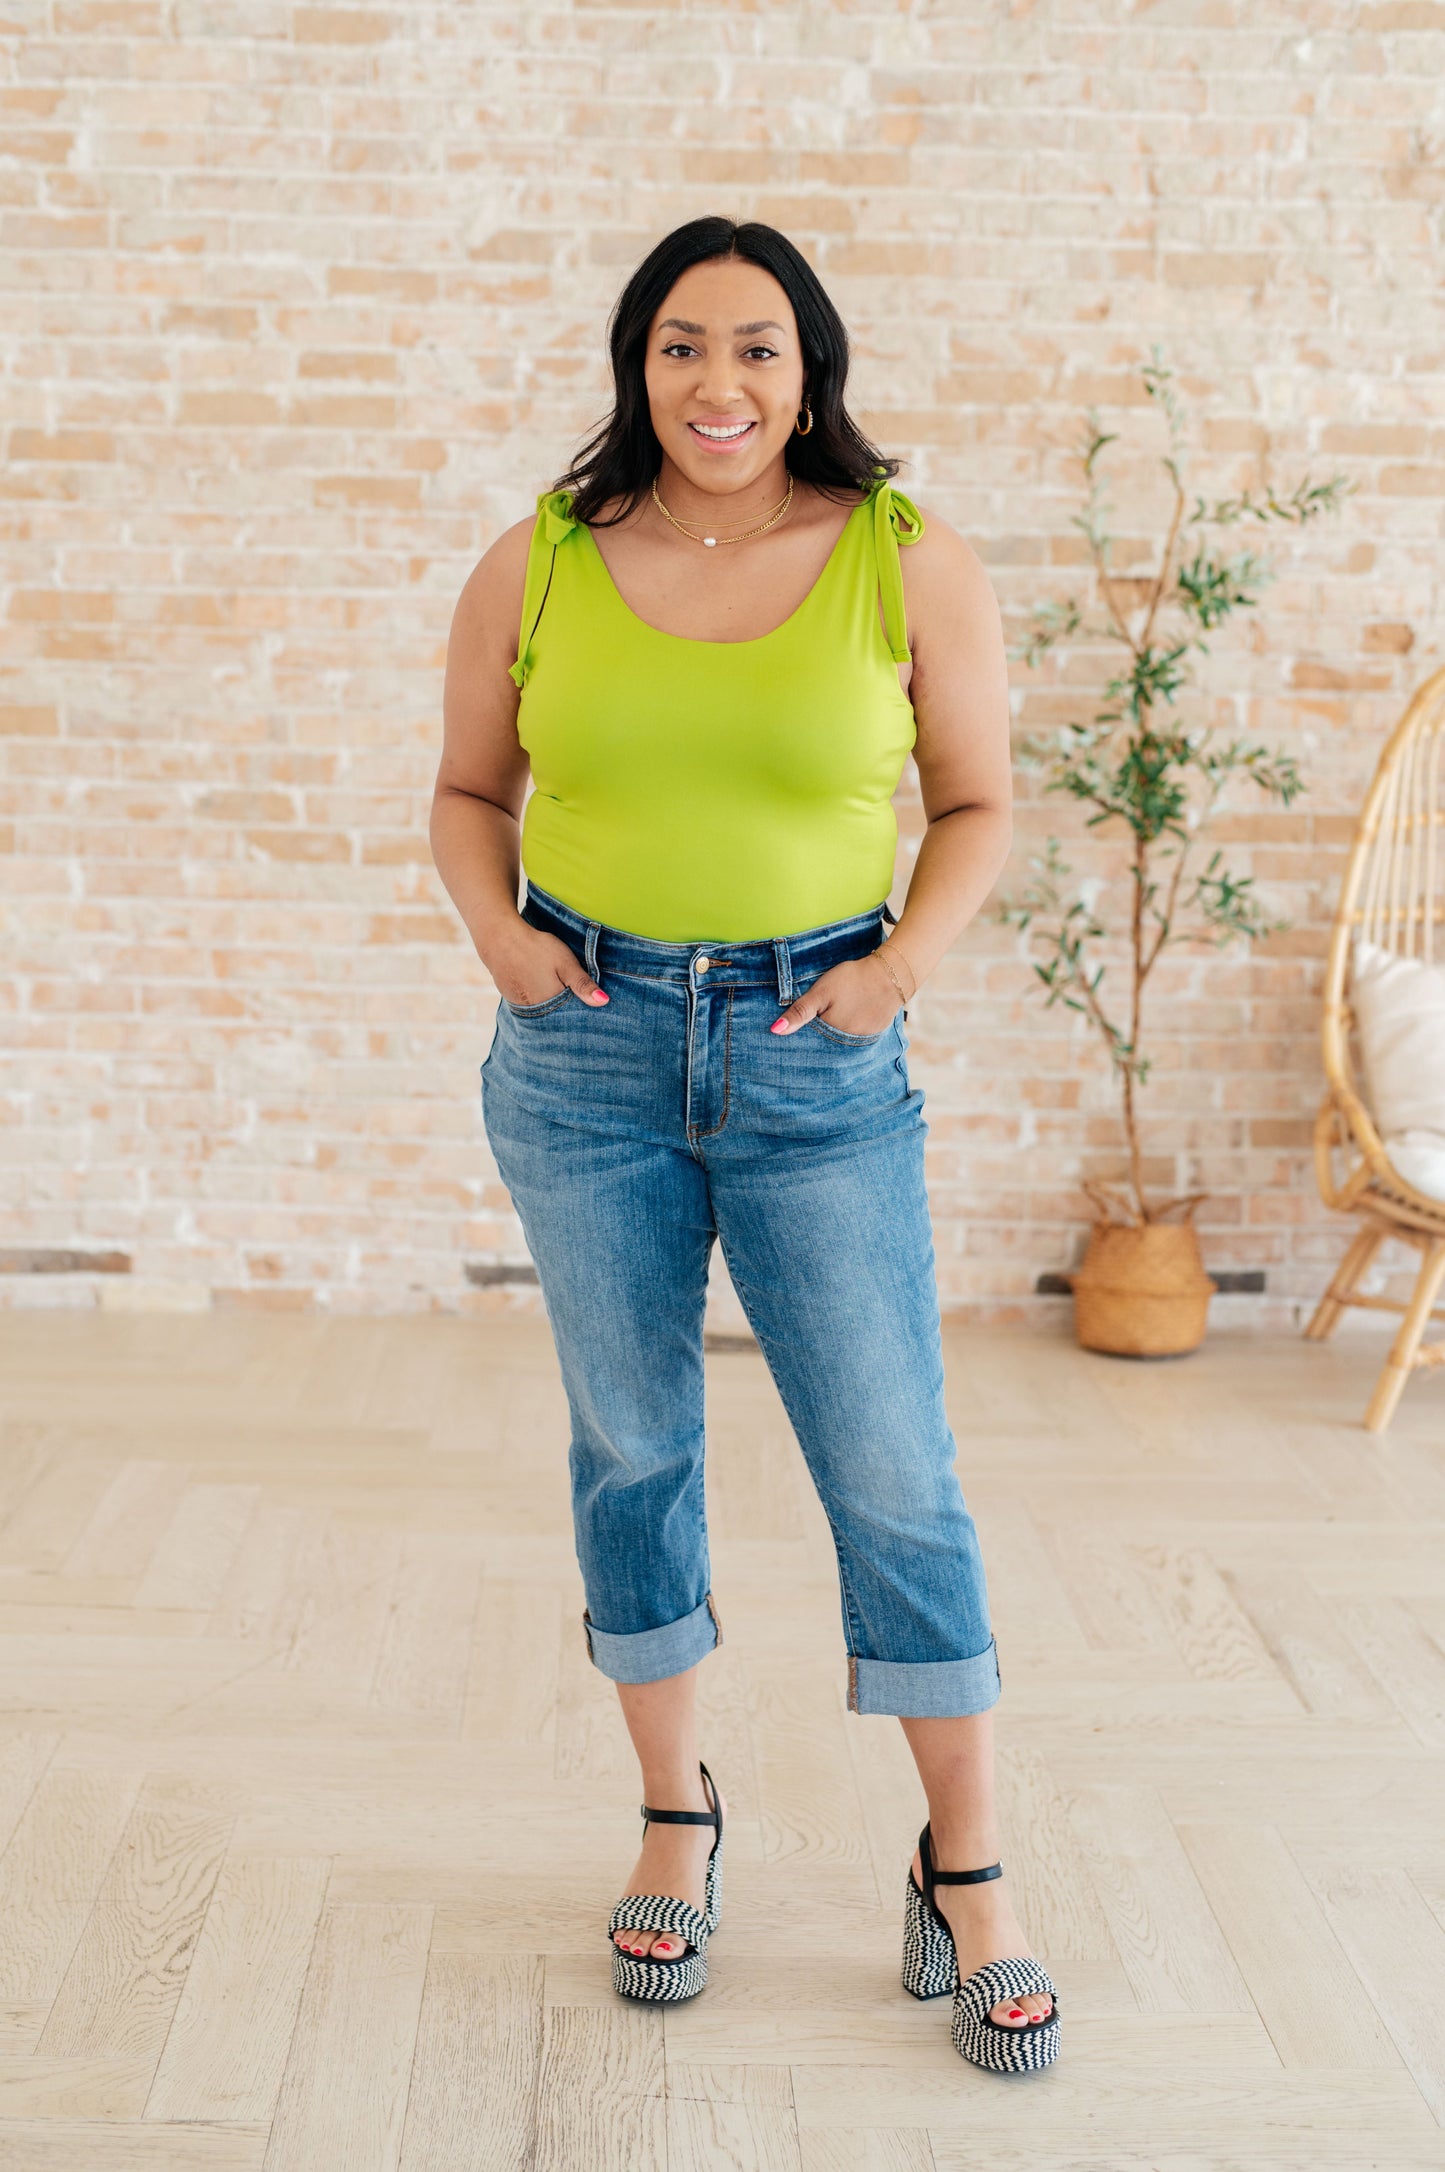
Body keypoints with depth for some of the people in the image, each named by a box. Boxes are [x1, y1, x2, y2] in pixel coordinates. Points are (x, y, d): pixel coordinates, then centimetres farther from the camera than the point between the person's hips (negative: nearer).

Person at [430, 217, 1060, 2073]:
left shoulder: (913, 567, -2)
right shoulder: (535, 570, 2)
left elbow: (979, 806, 5)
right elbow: (469, 791, 13)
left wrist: (905, 962, -10)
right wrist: (496, 932, -5)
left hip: (817, 1062, -2)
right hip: (584, 1046, 2)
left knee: (894, 1475, 0)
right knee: (629, 1446, 12)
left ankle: (968, 1877, 17)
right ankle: (675, 1819, 31)